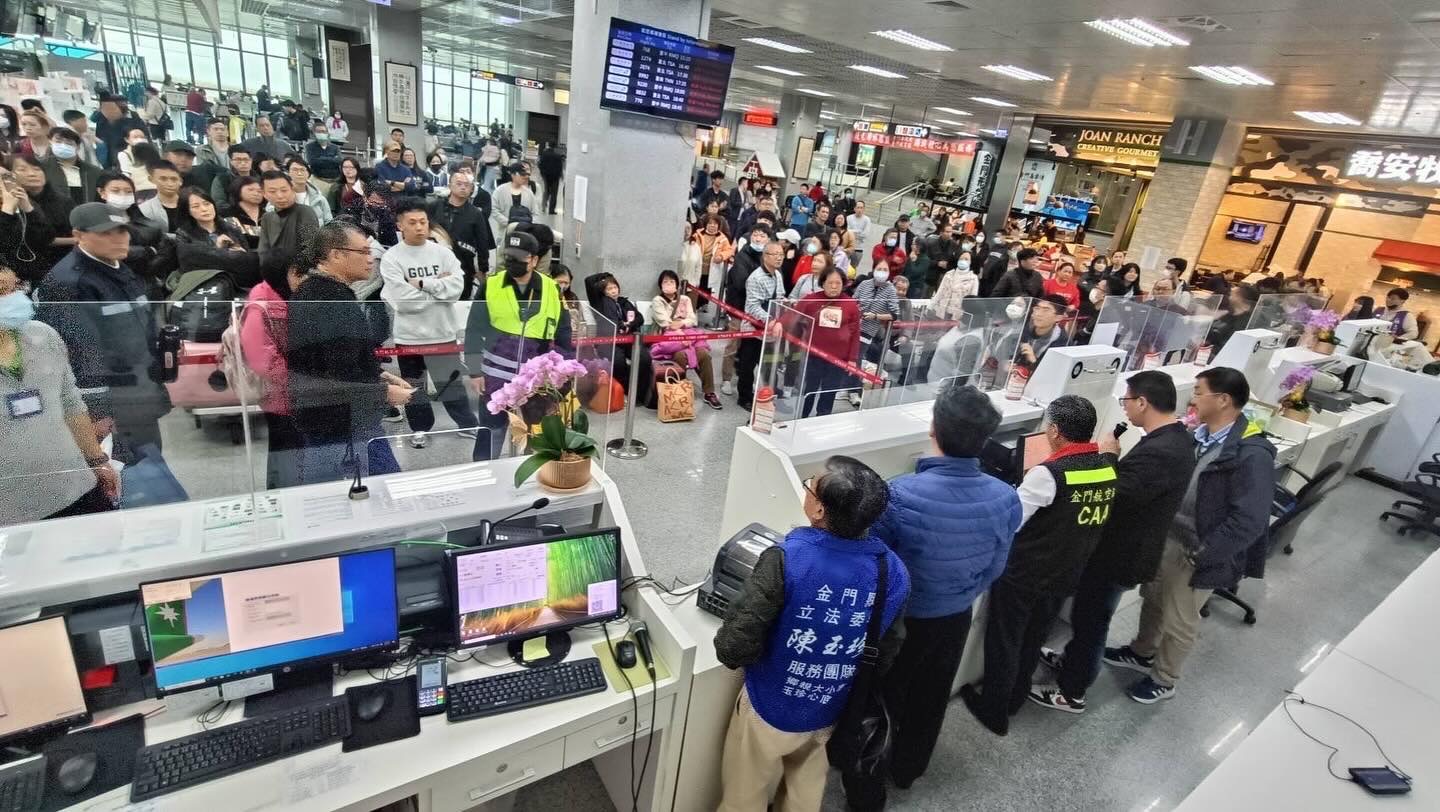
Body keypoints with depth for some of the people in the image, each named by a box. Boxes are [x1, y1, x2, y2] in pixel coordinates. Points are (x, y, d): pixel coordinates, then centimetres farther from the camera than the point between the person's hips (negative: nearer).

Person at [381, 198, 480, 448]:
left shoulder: (443, 252, -1)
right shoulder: (391, 259, -9)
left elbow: (457, 287, -13)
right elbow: (403, 301, -19)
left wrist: (422, 283, -18)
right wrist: (439, 288, -13)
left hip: (444, 332, 1)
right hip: (409, 335, -1)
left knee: (452, 381, 14)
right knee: (414, 385, 14)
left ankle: (468, 424, 28)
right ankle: (420, 428, 31)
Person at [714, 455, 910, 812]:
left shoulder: (786, 560, -32)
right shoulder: (894, 572, -16)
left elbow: (734, 650, -28)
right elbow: (887, 653, -1)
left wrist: (728, 646, -5)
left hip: (771, 710, -4)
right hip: (832, 713, 5)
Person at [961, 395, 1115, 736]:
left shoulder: (1048, 473, -26)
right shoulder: (1108, 469, -5)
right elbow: (1076, 519, 7)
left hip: (1023, 574, -6)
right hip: (1065, 575, 7)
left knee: (1003, 641, 13)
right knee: (1033, 639, 25)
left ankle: (994, 711, 28)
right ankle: (1014, 697, 44)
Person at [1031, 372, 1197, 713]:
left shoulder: (1159, 452, -32)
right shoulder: (1176, 439, 1)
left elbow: (1113, 497, -28)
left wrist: (1107, 455, -16)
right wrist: (1117, 458, -4)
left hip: (1120, 554, -9)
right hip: (1130, 546, 9)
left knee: (1091, 620, 8)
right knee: (1088, 614, 26)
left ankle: (1071, 693, 25)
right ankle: (1071, 660, 47)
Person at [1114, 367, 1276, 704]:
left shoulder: (1253, 456, -26)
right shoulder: (1198, 435, -4)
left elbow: (1248, 523, -26)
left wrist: (1200, 557, -20)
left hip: (1195, 554, -6)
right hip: (1165, 536, 7)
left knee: (1178, 622, 14)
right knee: (1152, 599, 25)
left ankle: (1163, 681, 37)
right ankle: (1142, 654, 49)